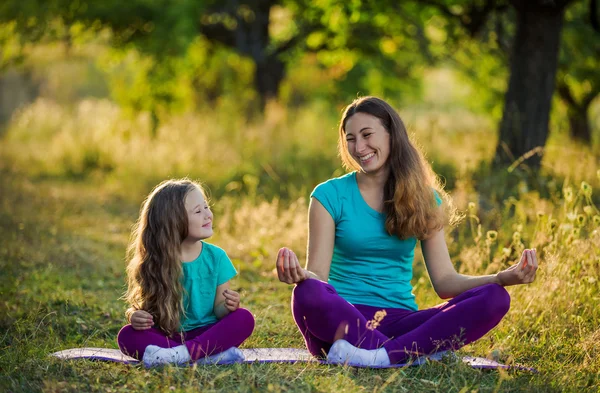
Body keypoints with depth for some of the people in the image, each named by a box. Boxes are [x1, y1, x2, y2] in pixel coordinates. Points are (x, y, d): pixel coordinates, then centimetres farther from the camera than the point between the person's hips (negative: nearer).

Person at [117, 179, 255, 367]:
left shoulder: (216, 256, 2)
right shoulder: (156, 262, -2)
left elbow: (218, 311, 2)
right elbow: (143, 304, 0)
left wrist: (227, 307, -22)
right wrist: (135, 315, -23)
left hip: (206, 333, 1)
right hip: (168, 336, -1)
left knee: (244, 318, -24)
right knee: (127, 336, -28)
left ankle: (185, 353, -38)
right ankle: (208, 356, -38)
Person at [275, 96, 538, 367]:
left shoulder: (424, 200, 12)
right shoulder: (330, 196, 4)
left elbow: (444, 281, 6)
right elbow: (317, 275, -3)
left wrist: (505, 277, -10)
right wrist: (299, 275, -28)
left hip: (399, 320, 3)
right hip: (343, 318, -3)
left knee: (494, 298, -22)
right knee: (307, 294, -37)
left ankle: (380, 355, -36)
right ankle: (413, 353, -34)